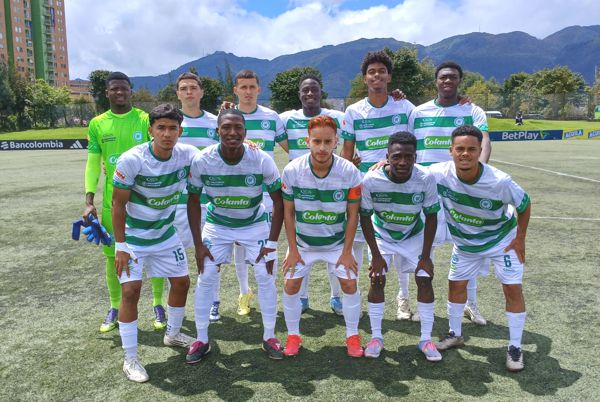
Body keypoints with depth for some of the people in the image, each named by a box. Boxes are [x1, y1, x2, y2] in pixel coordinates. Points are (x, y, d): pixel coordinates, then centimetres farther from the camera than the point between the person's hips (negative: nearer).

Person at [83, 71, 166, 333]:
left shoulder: (146, 120, -2)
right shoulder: (97, 124, 4)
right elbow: (93, 164, 5)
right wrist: (89, 201, -3)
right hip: (112, 200, 2)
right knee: (112, 254, 9)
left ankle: (158, 304, 22)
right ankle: (115, 308, 27)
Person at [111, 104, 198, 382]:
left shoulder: (187, 154, -14)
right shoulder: (132, 160, -26)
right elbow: (118, 204, -18)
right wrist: (120, 247, -18)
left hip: (166, 234, 5)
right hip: (133, 237, -5)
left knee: (181, 282, 12)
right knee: (131, 290, -10)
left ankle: (173, 334, 37)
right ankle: (130, 359, 7)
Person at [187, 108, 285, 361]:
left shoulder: (262, 160, -24)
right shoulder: (202, 161, -22)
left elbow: (279, 202, -13)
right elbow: (193, 202, -8)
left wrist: (272, 242, -15)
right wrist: (198, 244, -9)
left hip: (255, 224, 0)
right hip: (217, 225, 1)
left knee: (265, 278, -3)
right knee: (205, 279, -2)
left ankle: (269, 337, 16)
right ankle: (202, 340, 16)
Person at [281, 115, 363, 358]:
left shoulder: (349, 172, -20)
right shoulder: (292, 170, -19)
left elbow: (352, 214, -10)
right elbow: (288, 212, -9)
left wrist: (347, 252, -9)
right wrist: (293, 250, -7)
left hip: (337, 242, 0)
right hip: (302, 242, 1)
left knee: (349, 283, -4)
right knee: (291, 285, -2)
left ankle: (352, 336, 18)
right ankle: (293, 336, 19)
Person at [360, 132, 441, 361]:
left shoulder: (425, 179, -28)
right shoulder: (371, 180, -30)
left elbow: (431, 217, -15)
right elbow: (365, 218, -16)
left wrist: (425, 255, -13)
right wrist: (376, 255, -15)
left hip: (414, 235, 1)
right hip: (382, 235, 0)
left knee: (425, 280, -5)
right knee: (377, 280, -8)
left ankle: (426, 339, 9)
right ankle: (376, 337, 8)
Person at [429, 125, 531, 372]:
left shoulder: (499, 181, -32)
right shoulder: (439, 173, -28)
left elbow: (524, 205, -13)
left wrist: (520, 238, -10)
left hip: (502, 239, -2)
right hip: (465, 242, 3)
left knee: (513, 289, -4)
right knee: (455, 284, 9)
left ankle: (515, 347, 14)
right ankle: (455, 334, 31)